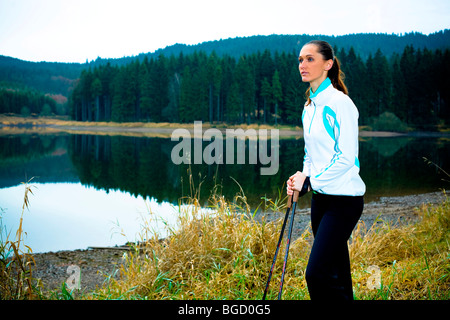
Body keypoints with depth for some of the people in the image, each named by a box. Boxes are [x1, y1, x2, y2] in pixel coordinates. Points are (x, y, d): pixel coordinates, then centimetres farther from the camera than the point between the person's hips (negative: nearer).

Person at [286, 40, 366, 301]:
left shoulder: (340, 103, -13)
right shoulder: (309, 107, 12)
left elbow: (346, 158, -17)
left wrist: (310, 180, -14)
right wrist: (303, 175, 3)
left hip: (344, 198, -8)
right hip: (321, 197, 8)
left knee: (317, 273, -15)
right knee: (335, 274, 14)